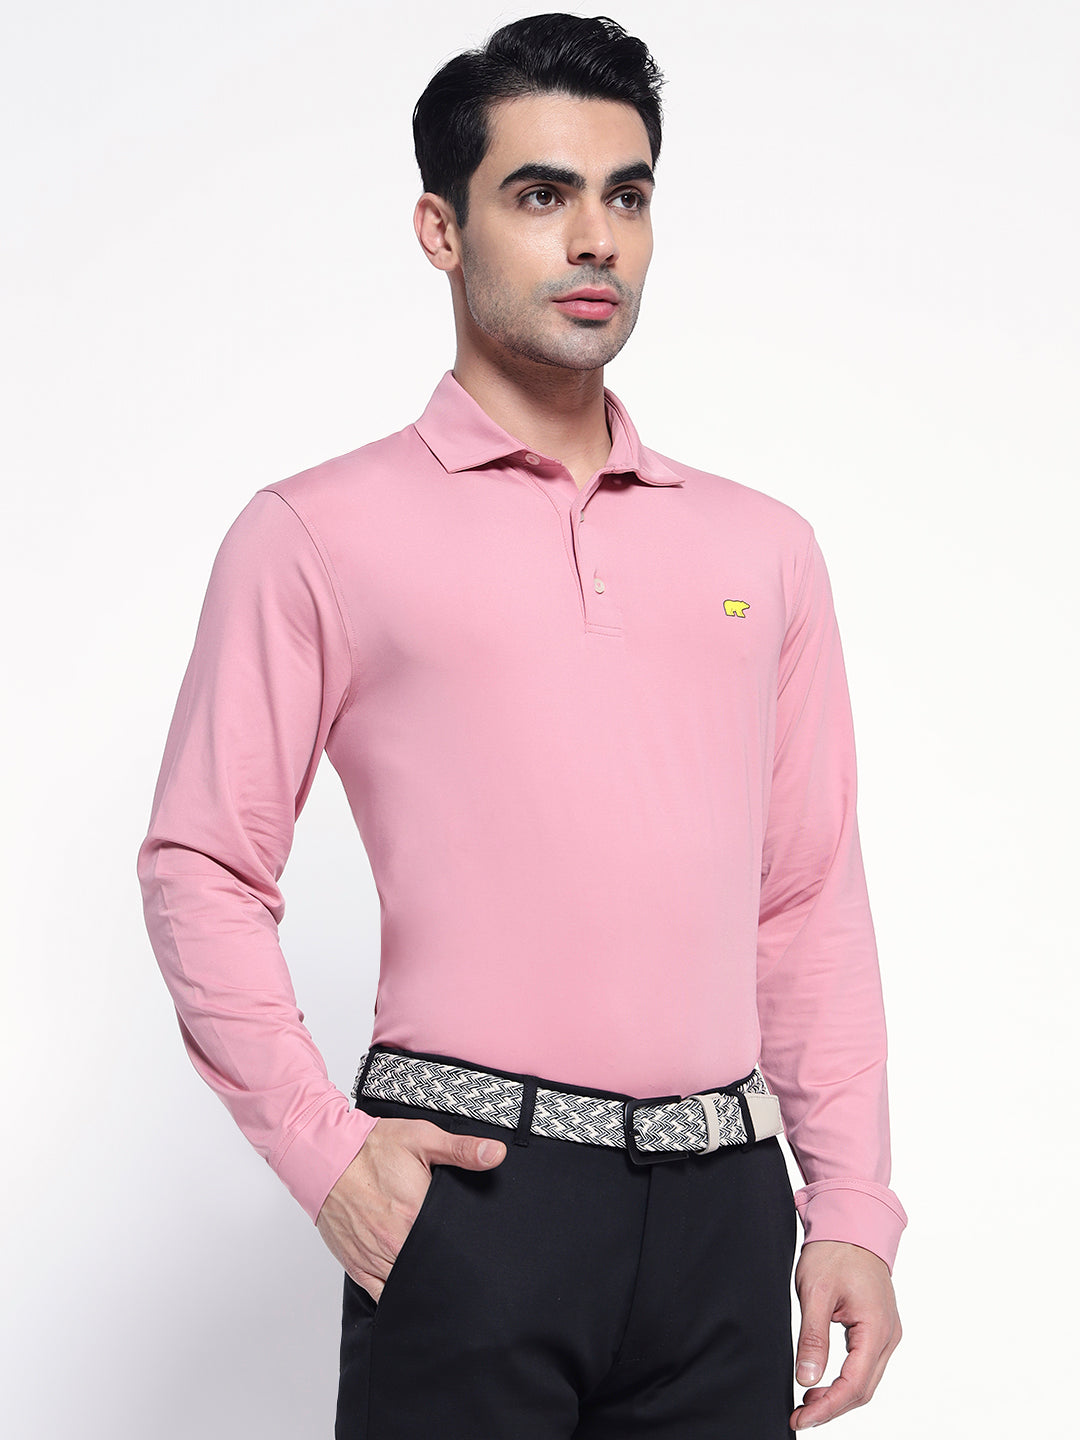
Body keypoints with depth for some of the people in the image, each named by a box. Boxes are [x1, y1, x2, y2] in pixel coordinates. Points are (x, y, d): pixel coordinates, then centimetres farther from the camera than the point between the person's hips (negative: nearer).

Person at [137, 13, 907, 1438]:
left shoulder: (763, 547, 14)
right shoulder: (317, 536, 3)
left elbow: (812, 896, 13)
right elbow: (201, 868, 2)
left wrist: (853, 1208, 7)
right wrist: (321, 1151, -7)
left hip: (726, 1204, 4)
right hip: (472, 1194, -3)